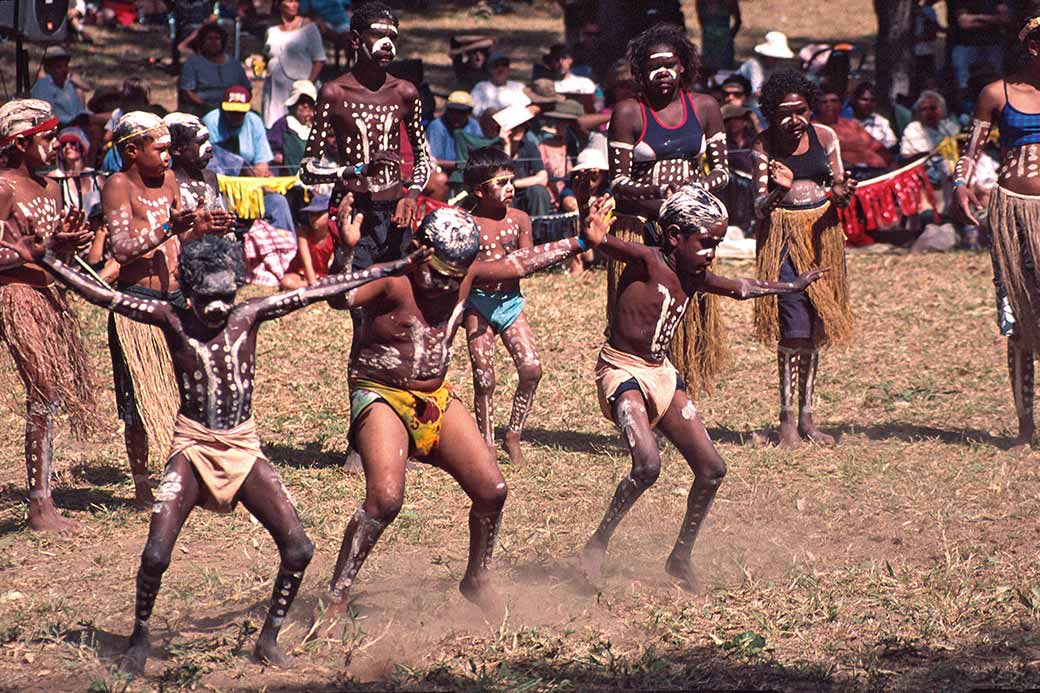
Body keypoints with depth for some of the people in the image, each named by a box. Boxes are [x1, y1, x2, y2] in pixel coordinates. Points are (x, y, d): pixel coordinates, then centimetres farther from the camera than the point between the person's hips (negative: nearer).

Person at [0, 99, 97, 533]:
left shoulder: (50, 187, 16)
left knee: (50, 397, 6)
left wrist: (69, 237, 1)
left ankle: (43, 502, 9)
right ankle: (39, 505, -8)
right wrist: (48, 246, -20)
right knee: (44, 396, -12)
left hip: (49, 297, 9)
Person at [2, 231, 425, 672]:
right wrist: (45, 262, -15)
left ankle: (268, 640, 11)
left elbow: (320, 291, 0)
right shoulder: (173, 320, -4)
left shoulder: (249, 316, 1)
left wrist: (393, 270, 0)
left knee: (298, 549, -9)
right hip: (193, 447, -2)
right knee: (156, 554, -16)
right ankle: (139, 639, 11)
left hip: (244, 447, 2)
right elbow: (104, 297, -7)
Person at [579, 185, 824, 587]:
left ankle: (681, 557, 21)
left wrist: (792, 287, 38)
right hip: (623, 373, -9)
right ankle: (596, 546, -11)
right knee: (647, 465, -28)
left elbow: (740, 288, 29)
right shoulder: (647, 261, -15)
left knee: (712, 469, 6)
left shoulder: (695, 278, 9)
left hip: (663, 375, 9)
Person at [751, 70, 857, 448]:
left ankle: (806, 417, 16)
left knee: (815, 328, 7)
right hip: (782, 235, -4)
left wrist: (841, 192, -15)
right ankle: (787, 419, -9)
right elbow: (759, 206, -9)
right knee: (794, 325, -14)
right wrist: (779, 192, -30)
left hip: (822, 233, 4)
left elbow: (839, 189, 8)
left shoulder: (824, 137, 0)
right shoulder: (764, 145, -7)